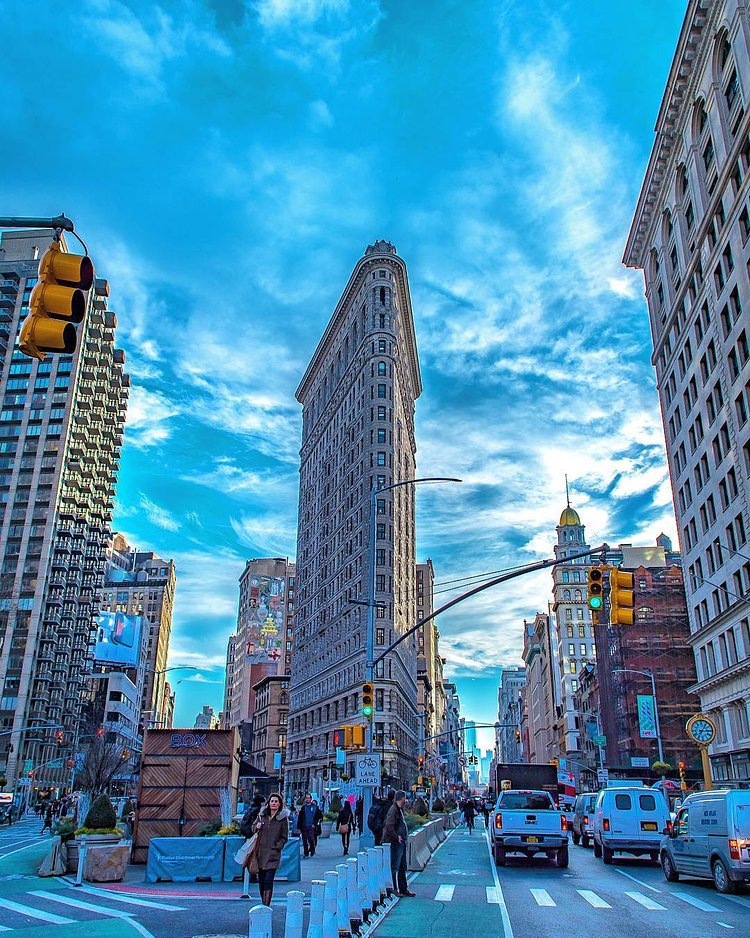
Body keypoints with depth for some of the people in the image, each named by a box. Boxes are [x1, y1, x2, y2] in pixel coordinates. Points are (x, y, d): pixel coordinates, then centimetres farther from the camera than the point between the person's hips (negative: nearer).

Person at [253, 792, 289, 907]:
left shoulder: (283, 818, -2)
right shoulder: (262, 815, 8)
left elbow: (284, 838, 2)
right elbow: (254, 828, 19)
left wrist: (277, 847, -10)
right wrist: (257, 827, -3)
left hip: (273, 854, -4)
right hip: (260, 852, 4)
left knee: (268, 881, -11)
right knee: (261, 880, 9)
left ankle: (266, 906, -8)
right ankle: (263, 904, 25)